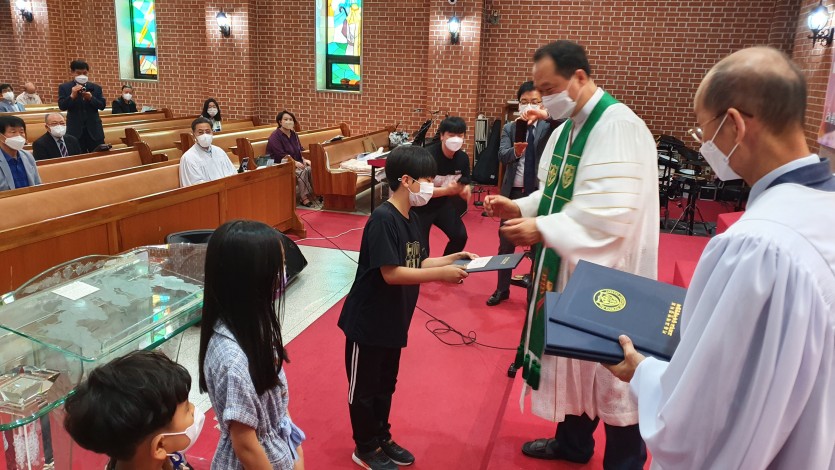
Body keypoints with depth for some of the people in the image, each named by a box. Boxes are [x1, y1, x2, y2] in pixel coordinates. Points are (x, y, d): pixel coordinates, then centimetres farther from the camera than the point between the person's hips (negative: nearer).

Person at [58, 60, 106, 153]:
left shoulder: (96, 88, 7)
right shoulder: (64, 87, 2)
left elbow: (102, 106, 1)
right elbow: (62, 106, -7)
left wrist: (91, 98, -17)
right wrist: (72, 96, -23)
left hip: (94, 130, 1)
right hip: (75, 130, -1)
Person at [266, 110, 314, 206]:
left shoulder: (294, 134, 14)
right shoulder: (275, 137, -10)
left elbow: (300, 150, 17)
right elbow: (281, 155, -18)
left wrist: (304, 159, -2)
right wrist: (295, 162, -24)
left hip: (296, 163, 7)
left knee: (310, 168, -23)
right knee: (302, 171, -31)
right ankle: (304, 198, -29)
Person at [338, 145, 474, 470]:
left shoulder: (410, 218, 4)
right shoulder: (383, 219, -24)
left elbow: (417, 263, 9)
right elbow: (391, 273, -28)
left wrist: (452, 259, -2)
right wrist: (442, 274, -28)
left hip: (393, 321, 8)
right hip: (367, 322, -8)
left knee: (386, 384, 22)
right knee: (364, 388, 11)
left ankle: (382, 438, 40)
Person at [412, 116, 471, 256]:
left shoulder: (463, 157, -8)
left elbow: (465, 185, 2)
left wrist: (465, 192, -22)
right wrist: (447, 190, -35)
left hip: (443, 203, 6)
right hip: (421, 207, -6)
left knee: (460, 236, -1)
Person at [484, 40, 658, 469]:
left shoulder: (619, 128, -20)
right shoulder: (566, 129, 9)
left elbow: (612, 214, -29)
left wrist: (542, 231, -26)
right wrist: (518, 207, -1)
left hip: (607, 277, -9)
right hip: (568, 269, 9)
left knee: (611, 371, 6)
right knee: (573, 357, 21)